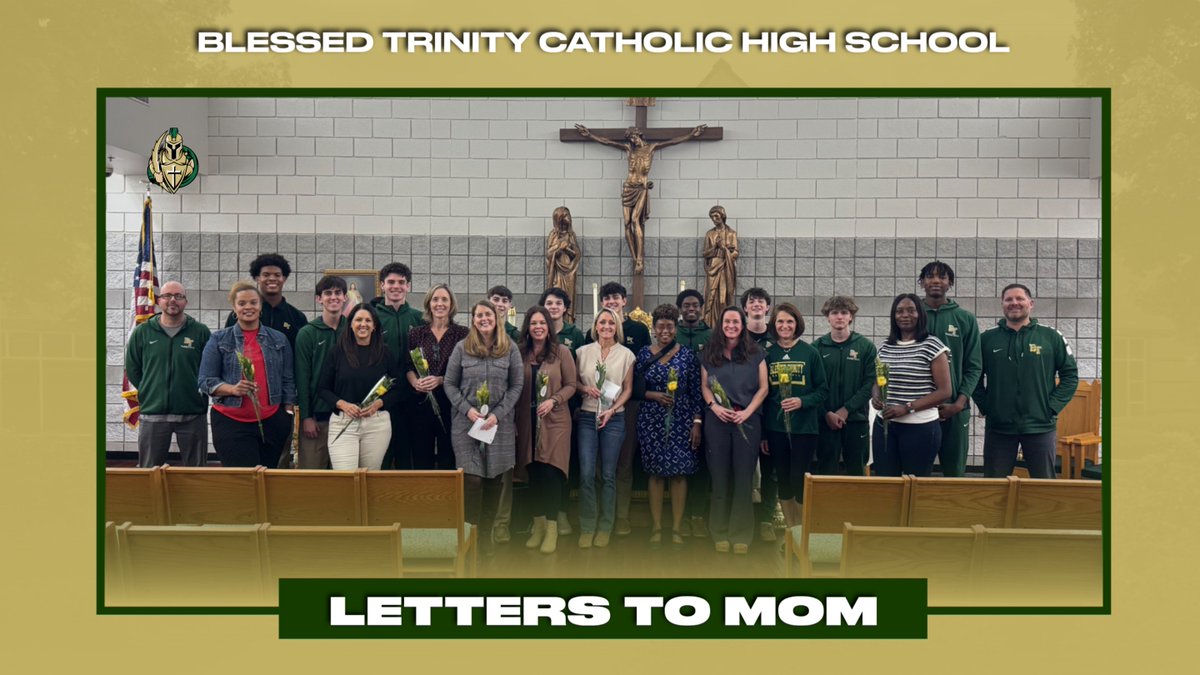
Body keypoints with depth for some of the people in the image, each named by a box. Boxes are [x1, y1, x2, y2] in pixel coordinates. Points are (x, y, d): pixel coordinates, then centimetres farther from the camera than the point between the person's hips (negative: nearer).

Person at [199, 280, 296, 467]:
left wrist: (288, 414, 6)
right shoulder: (219, 340, 5)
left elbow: (288, 381, 12)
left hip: (271, 422, 2)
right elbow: (205, 380, 1)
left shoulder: (279, 339, 10)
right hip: (231, 422, -2)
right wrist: (232, 389, -16)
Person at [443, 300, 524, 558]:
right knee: (472, 479, -8)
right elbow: (449, 384, 4)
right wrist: (467, 409, -10)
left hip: (499, 425, 1)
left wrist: (498, 414, -9)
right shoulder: (461, 348, 3)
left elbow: (517, 386, 2)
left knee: (493, 480, 5)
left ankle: (486, 534, 18)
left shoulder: (510, 349, 3)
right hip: (466, 423, -1)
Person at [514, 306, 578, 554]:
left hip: (554, 420, -2)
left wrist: (553, 400, -17)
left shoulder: (561, 352, -3)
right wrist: (514, 420, 1)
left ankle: (551, 527, 4)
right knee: (533, 473, 7)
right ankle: (537, 525, 20)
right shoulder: (520, 353, 3)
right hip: (527, 421, 3)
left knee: (550, 472, -6)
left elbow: (571, 385, -2)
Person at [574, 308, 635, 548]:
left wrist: (612, 410, -9)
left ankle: (604, 528, 15)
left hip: (614, 418, 0)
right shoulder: (583, 352, 4)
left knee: (608, 475, 4)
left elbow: (628, 389, 4)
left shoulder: (626, 354, 2)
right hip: (586, 417, 0)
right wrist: (586, 388, -11)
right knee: (586, 474, -4)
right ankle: (587, 528, 8)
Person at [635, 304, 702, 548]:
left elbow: (696, 392, 2)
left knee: (679, 472, 0)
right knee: (655, 472, 3)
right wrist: (654, 395, -12)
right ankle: (656, 527, 13)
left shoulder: (688, 355, 2)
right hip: (652, 421, 1)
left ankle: (677, 528, 10)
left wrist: (697, 423, -3)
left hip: (681, 421, 0)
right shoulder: (644, 354, 4)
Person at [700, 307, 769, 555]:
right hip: (717, 421, 1)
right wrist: (715, 406, -9)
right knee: (720, 477, 5)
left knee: (743, 477, 2)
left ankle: (741, 534, 10)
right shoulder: (710, 353, 8)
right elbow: (704, 386, 10)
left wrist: (747, 411, -11)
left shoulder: (755, 353, 3)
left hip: (748, 420, -1)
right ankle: (720, 533, 13)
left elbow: (763, 388, 2)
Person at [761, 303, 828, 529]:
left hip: (804, 428, -2)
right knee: (783, 483, 8)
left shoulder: (810, 353, -2)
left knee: (800, 482, -3)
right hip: (775, 428, 2)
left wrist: (802, 401, -18)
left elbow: (823, 391, 1)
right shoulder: (767, 353, 3)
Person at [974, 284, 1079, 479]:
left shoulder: (1051, 337, 1)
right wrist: (984, 406, -1)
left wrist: (1053, 407, -5)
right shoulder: (987, 338, 4)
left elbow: (1070, 375, 3)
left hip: (1040, 426, -1)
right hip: (998, 427, 1)